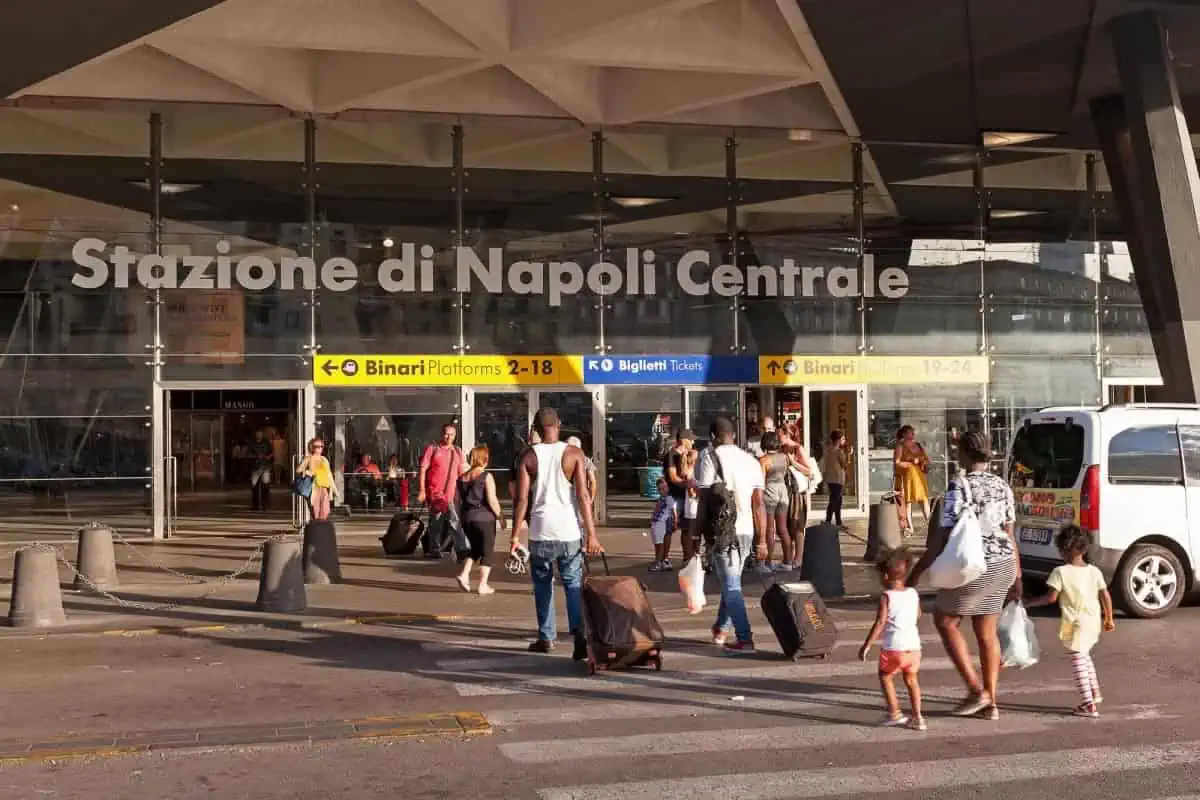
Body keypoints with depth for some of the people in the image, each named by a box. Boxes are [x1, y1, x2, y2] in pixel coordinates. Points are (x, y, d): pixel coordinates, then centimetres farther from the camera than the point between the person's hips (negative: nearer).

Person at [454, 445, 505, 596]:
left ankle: (464, 575, 4)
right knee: (487, 551, 5)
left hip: (467, 518, 6)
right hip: (484, 517, -5)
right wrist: (500, 516, -5)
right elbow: (492, 500, -15)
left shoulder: (462, 478, 8)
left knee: (475, 549, 21)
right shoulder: (486, 476, -9)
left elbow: (456, 501, 10)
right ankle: (483, 585, 3)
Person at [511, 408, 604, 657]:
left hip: (541, 532, 1)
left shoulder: (529, 456, 1)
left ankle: (546, 638, 22)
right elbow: (583, 495, -6)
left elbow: (522, 499, -3)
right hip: (569, 531, 0)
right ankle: (580, 634, -14)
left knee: (543, 585, 16)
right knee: (574, 584, 4)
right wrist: (591, 533, -5)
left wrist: (515, 535, 3)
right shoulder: (574, 454, -1)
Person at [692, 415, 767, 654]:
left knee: (731, 585, -3)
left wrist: (697, 534, -6)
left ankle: (745, 639, -7)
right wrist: (762, 540, 11)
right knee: (731, 580, 21)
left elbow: (704, 500, -10)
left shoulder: (709, 456, -3)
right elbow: (759, 504, 9)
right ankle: (720, 629, 34)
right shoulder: (751, 460, 12)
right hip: (747, 531, 6)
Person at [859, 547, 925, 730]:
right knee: (911, 679, 20)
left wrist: (866, 645, -11)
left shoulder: (886, 596, -9)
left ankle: (895, 713, 10)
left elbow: (880, 623, -14)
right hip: (914, 646, 5)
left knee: (885, 676, 16)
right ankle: (917, 717, 17)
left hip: (894, 647, -5)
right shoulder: (913, 594, 6)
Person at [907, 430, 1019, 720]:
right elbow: (1009, 534, 12)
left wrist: (917, 571, -9)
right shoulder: (1002, 486, 7)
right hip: (1003, 564, 7)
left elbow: (943, 536, -15)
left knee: (945, 620, 12)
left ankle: (976, 690, 6)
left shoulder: (959, 487, -13)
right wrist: (1017, 575, 20)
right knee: (987, 632, 15)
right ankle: (991, 703, 19)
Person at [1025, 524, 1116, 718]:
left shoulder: (1061, 572, -12)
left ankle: (1089, 705, -1)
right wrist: (1109, 619, 16)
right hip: (1094, 622, 6)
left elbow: (1051, 597, -15)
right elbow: (1106, 596, 5)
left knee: (1078, 662, 1)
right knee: (1084, 656, 28)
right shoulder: (1094, 571, 3)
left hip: (1076, 623, -6)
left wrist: (1028, 603, -5)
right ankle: (1095, 693, 35)